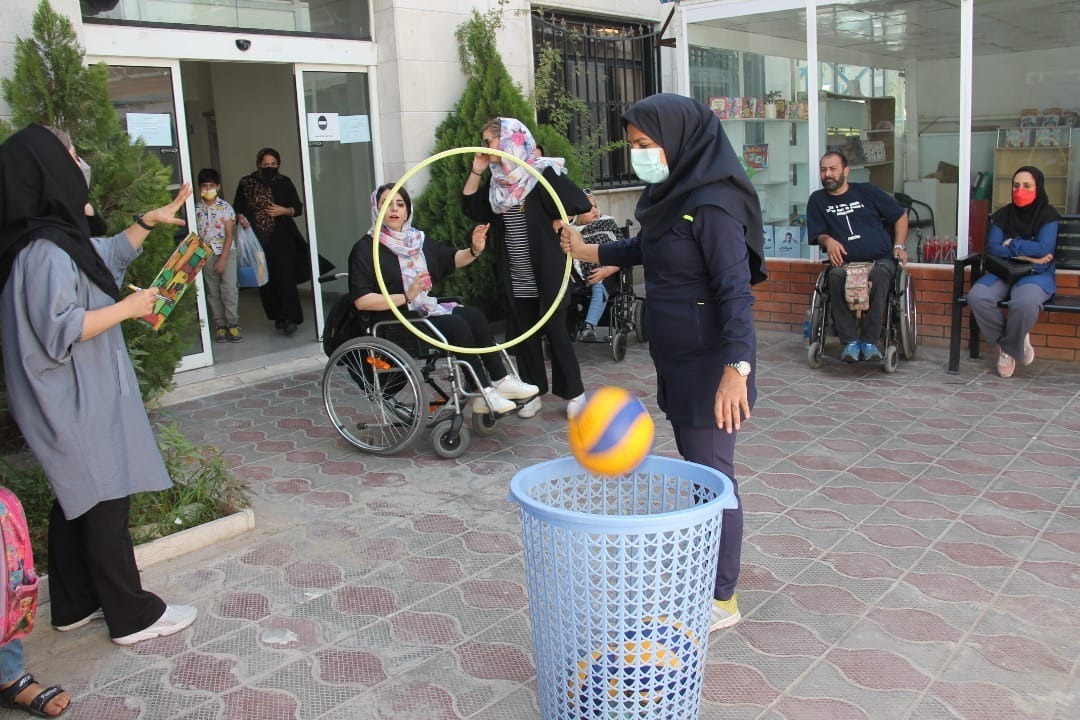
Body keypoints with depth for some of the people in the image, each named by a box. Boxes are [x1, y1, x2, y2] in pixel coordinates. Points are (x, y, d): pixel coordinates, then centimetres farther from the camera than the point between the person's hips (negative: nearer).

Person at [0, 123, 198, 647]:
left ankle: (75, 604, 30)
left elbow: (108, 256, 27)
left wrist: (148, 221, 19)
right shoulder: (45, 251, -22)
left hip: (78, 399, 10)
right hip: (77, 401, -10)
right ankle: (133, 616, 11)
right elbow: (59, 331, -25)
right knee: (105, 502, -1)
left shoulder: (59, 237, 9)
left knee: (77, 501, 18)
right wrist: (128, 307, -17)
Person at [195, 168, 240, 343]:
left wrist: (223, 258, -12)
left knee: (229, 288, -10)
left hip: (226, 252, -2)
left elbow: (229, 235, -5)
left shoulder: (225, 207, -2)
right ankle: (220, 325, 10)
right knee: (212, 291, 5)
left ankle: (233, 323, -4)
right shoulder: (195, 209, 4)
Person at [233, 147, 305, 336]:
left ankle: (290, 319, -11)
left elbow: (298, 208, 10)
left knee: (285, 278, -12)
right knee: (266, 280, 5)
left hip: (282, 238, -2)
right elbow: (237, 208, 11)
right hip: (258, 240, 2)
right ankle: (278, 316, 17)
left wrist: (284, 210, -9)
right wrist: (240, 217, -11)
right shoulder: (246, 183, 5)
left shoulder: (284, 183, 5)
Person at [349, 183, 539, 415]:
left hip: (427, 309, 7)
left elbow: (452, 259, 21)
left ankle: (500, 380, -15)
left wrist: (474, 250, -1)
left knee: (475, 316, -16)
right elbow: (361, 300, -16)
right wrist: (406, 297, -22)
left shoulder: (417, 240, 15)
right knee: (457, 325, -26)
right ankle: (484, 394, -22)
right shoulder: (365, 249, -7)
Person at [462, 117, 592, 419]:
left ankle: (574, 393, 14)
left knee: (556, 333, 2)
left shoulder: (543, 173, -13)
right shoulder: (497, 180, 8)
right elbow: (471, 208, 9)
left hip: (546, 273, -6)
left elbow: (580, 204, -17)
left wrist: (551, 228, -10)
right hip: (516, 278, 6)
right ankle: (533, 392, 24)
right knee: (525, 335, 12)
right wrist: (476, 170, 1)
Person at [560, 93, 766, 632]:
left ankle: (722, 601, 14)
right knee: (693, 468, 18)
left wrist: (736, 369, -34)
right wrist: (587, 251, 38)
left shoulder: (712, 205, -20)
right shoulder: (670, 195, 8)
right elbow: (644, 249, 28)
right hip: (676, 360, 9)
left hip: (710, 364, -9)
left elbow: (736, 290, -26)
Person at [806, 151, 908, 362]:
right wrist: (828, 240, -12)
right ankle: (850, 341, -30)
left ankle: (870, 340, -31)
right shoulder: (817, 200, 15)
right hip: (846, 262, 1)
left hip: (880, 259, 0)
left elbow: (900, 215, 17)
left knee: (879, 275, -37)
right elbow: (817, 234, 12)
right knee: (836, 277, -35)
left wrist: (899, 246, 6)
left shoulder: (866, 191, 12)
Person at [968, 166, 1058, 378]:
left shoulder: (1048, 214, 1)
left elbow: (1044, 248, -13)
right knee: (976, 296, -30)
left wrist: (1010, 245, -4)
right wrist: (1026, 255, -11)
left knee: (1025, 303, -40)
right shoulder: (1002, 215, 10)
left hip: (1036, 275, -3)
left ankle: (1009, 348, -8)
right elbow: (992, 248, -2)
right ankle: (1018, 341, -8)